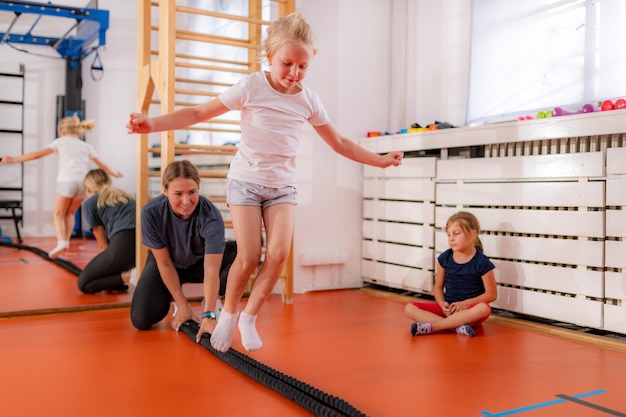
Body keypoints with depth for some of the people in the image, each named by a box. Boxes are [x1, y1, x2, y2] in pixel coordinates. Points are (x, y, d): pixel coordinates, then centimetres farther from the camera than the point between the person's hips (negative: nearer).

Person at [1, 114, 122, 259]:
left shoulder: (61, 142, 15)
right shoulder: (87, 146, 25)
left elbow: (37, 154, 10)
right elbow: (101, 164, 32)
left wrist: (13, 159, 15)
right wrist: (113, 173, 49)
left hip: (67, 181, -4)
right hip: (83, 182, 4)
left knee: (58, 214, 6)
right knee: (70, 214, 21)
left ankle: (61, 242, -14)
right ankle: (65, 242, 16)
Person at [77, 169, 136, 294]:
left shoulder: (89, 203, 18)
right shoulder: (125, 195, 33)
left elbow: (103, 245, 17)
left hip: (124, 244, -5)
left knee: (83, 284, 15)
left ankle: (126, 277, -8)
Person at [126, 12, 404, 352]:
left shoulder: (308, 99, 1)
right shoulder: (251, 87, -9)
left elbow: (339, 143, 11)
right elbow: (199, 113, -9)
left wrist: (380, 160, 11)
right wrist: (153, 124, -22)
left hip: (283, 186, 3)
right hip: (245, 181, -3)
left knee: (278, 254, -13)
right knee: (249, 257, -11)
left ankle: (249, 317, 9)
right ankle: (228, 314, 17)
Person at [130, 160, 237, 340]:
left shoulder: (211, 216, -34)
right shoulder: (151, 213, -29)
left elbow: (211, 270, -37)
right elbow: (165, 263, -19)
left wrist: (209, 316, -45)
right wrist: (182, 305, -17)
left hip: (200, 262, -1)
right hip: (167, 262, 1)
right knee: (141, 320, -18)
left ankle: (211, 301, -4)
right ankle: (176, 297, 15)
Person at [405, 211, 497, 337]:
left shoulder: (482, 262, -9)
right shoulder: (444, 258, 0)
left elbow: (491, 294, -5)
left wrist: (466, 303, -16)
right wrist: (442, 303, -12)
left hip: (469, 310, -3)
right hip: (447, 308, 3)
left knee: (483, 308, -39)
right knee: (410, 308, -17)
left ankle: (432, 326, -31)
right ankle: (457, 326, -31)